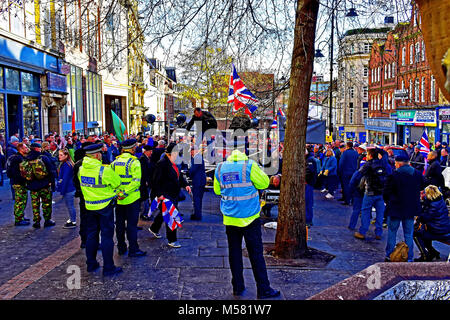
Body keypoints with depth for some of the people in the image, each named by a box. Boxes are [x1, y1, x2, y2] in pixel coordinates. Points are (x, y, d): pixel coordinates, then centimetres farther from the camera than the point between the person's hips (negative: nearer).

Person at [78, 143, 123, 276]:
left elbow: (82, 185, 10)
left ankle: (91, 264, 26)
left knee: (91, 234, 16)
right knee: (107, 236, 2)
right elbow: (117, 183, -9)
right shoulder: (105, 170, -21)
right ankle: (108, 268, 7)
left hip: (89, 206, 6)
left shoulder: (81, 169, -1)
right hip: (105, 206, -6)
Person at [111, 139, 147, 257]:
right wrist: (125, 193, -19)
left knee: (120, 224, 14)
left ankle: (121, 248, 24)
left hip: (118, 199, 6)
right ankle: (133, 250, 7)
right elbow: (136, 181, -22)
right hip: (132, 198, -5)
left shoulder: (115, 162, 5)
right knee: (132, 224, 1)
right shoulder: (134, 162, -13)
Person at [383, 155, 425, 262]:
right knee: (409, 234, 12)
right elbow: (421, 187, 15)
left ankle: (389, 256, 16)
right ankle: (409, 258, 16)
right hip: (411, 209, 4)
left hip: (395, 209, -4)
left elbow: (386, 193, -9)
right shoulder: (418, 174, -2)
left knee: (392, 233, 11)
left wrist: (388, 202, 10)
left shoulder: (394, 175, -16)